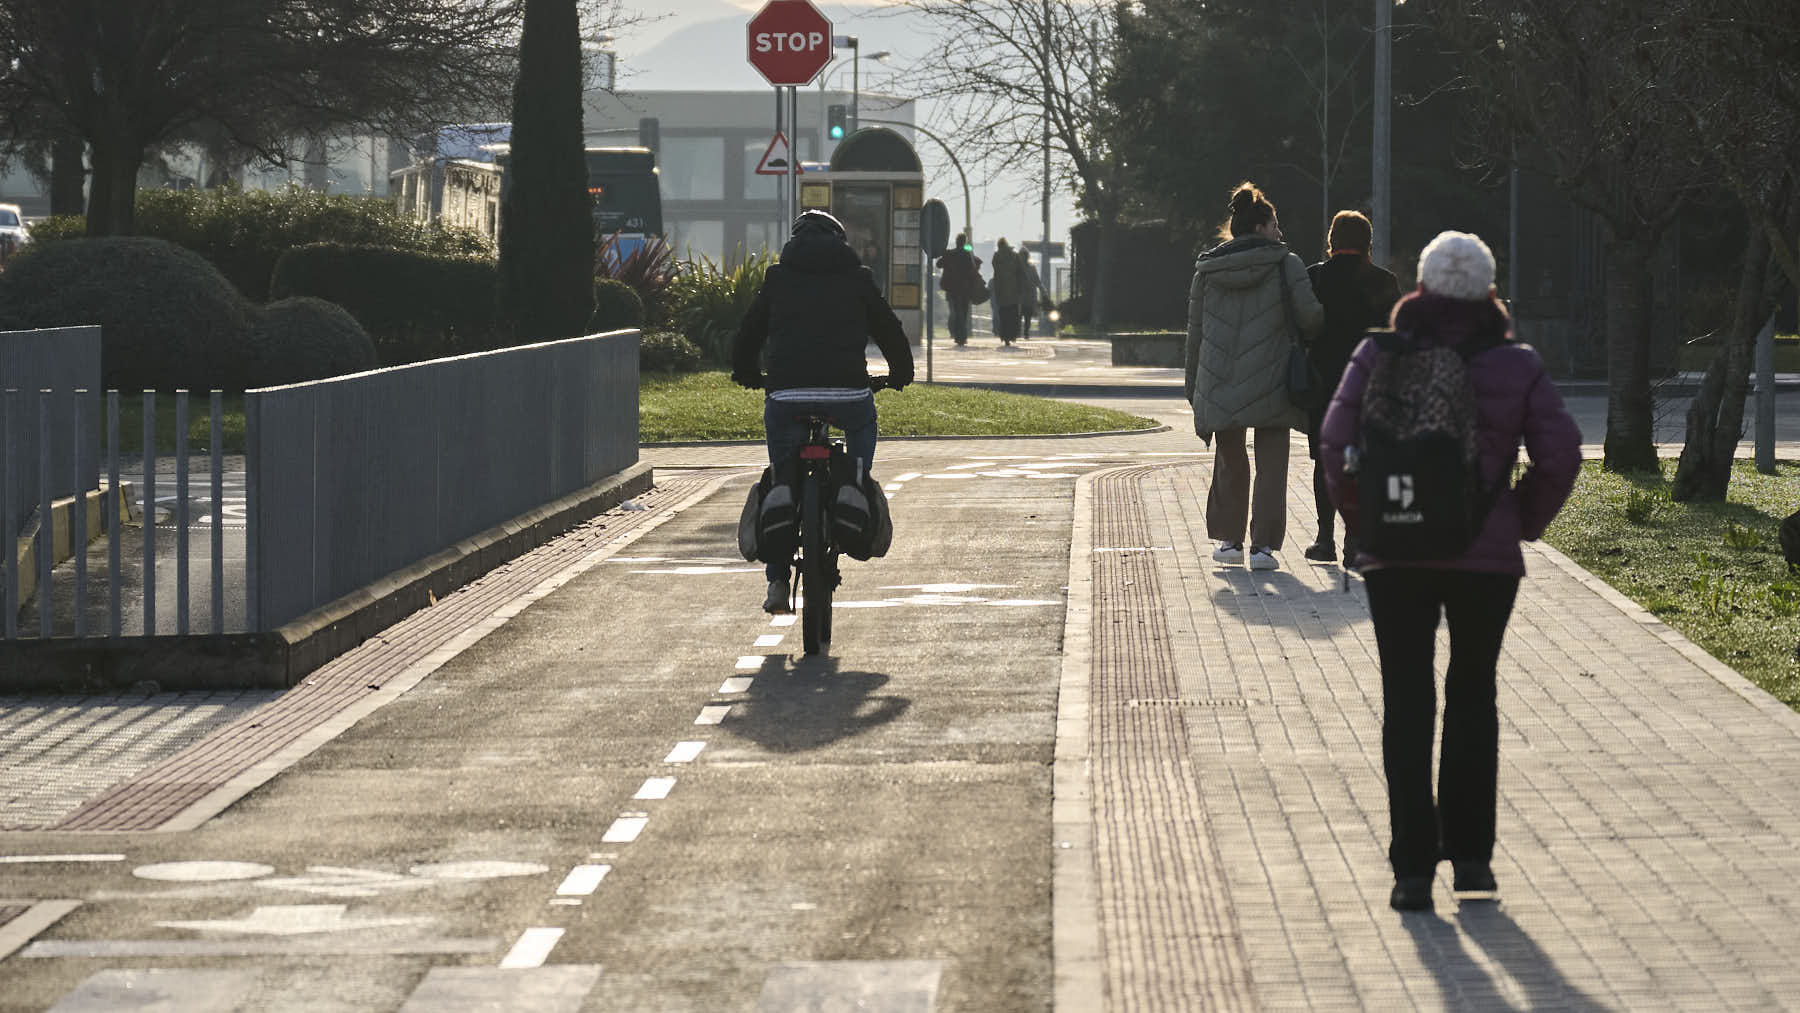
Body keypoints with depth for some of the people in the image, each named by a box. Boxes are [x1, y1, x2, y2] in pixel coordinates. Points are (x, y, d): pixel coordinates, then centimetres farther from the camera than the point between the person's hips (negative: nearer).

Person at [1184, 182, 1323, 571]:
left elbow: (1195, 331, 9)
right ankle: (1263, 544, -4)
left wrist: (1194, 386, 15)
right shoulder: (1285, 264, -3)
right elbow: (1310, 315, -11)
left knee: (1230, 462, 18)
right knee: (1271, 464, 3)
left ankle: (1229, 539, 21)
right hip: (1270, 385, -3)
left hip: (1219, 388, 3)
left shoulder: (1207, 269, 7)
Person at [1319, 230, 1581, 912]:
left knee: (1406, 703, 4)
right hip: (1488, 556, 1)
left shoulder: (1378, 357, -3)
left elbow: (1337, 444, -10)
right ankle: (1470, 852, 18)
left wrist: (1364, 519, 3)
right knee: (1473, 696, 17)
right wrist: (1523, 522, 8)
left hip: (1396, 555, -1)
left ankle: (1413, 868, -1)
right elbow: (1560, 455, -6)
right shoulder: (1518, 367, -1)